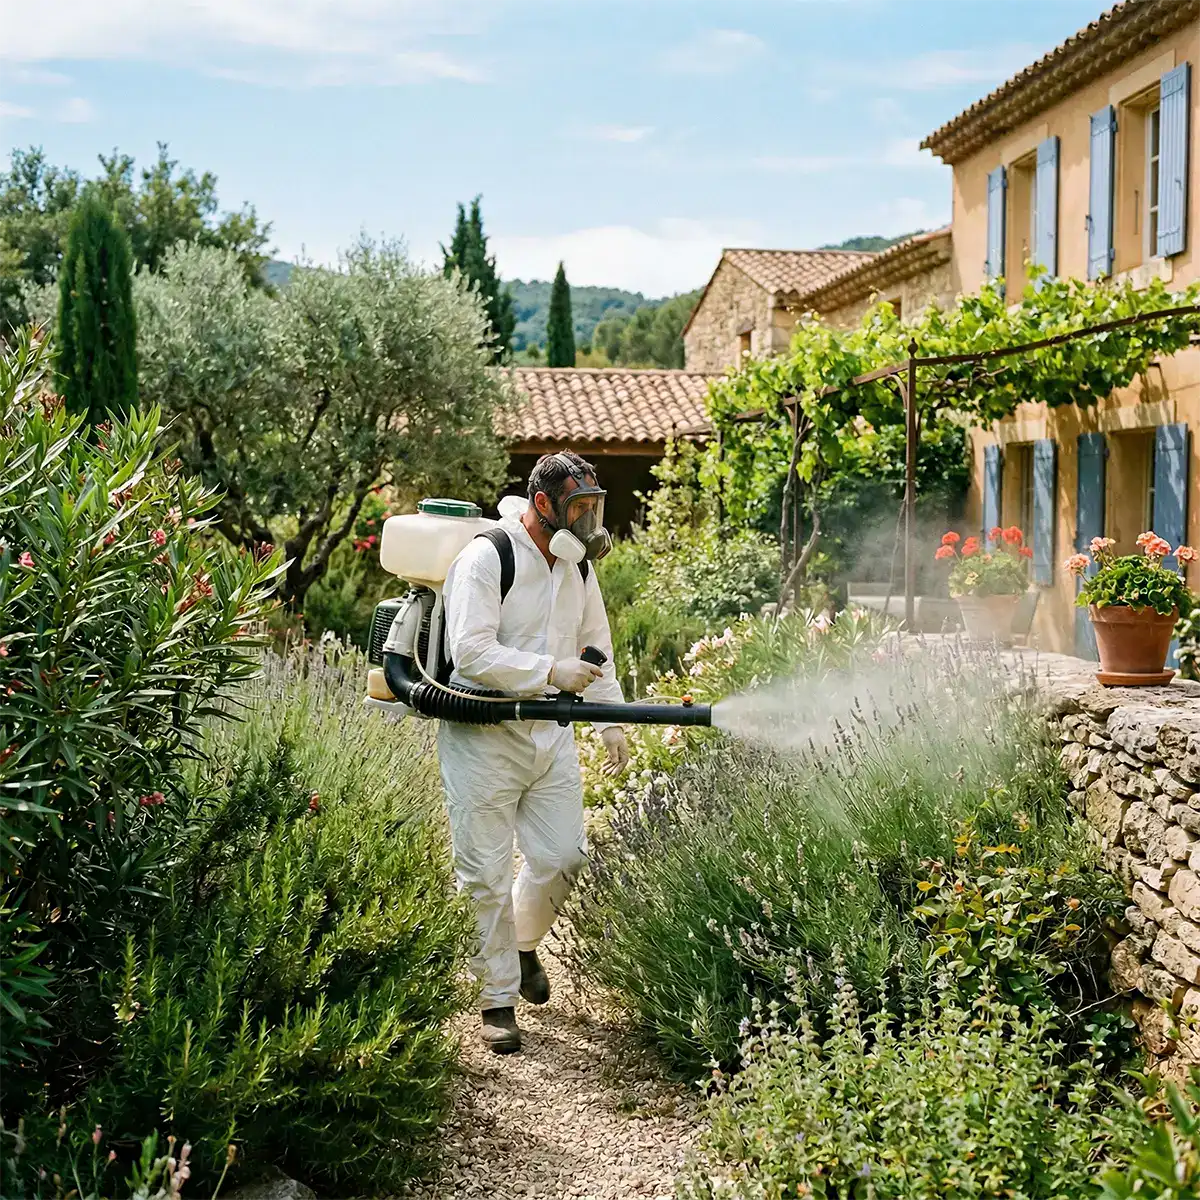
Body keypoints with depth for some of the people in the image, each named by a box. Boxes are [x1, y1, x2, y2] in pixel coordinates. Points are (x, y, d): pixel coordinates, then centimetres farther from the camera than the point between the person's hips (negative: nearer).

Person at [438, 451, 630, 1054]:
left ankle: (522, 943, 36)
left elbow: (597, 645, 21)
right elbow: (470, 652, -24)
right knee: (486, 876, -1)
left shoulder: (578, 564, 9)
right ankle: (497, 999, 12)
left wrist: (611, 719, 15)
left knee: (563, 857, 7)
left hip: (551, 734, 6)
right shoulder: (486, 558, -15)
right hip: (483, 737, -6)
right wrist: (550, 671, -29)